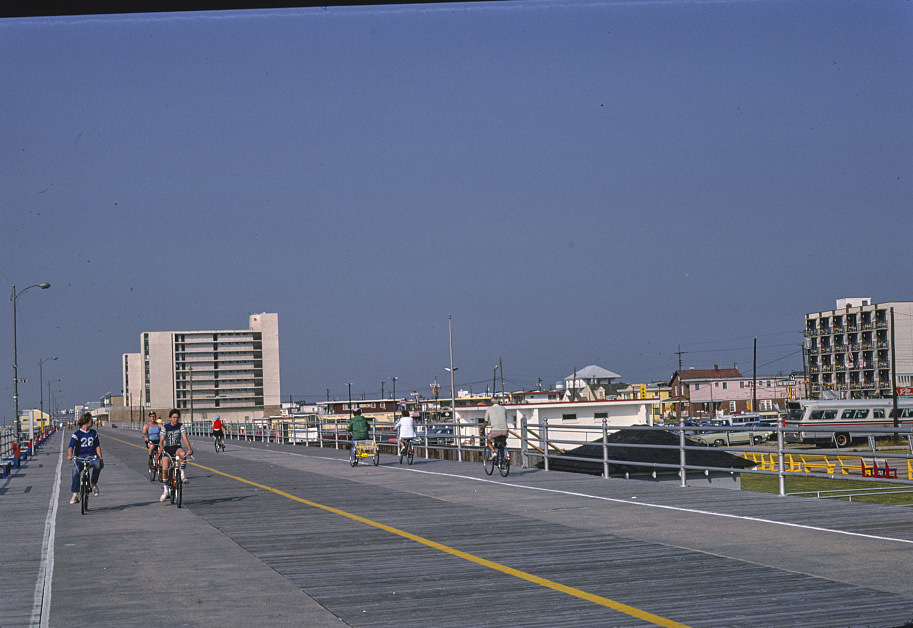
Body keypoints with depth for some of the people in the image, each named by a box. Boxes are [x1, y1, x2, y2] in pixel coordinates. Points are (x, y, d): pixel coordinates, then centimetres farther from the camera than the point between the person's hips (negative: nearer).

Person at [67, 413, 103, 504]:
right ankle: (75, 495, -23)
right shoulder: (76, 434, 0)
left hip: (92, 456, 2)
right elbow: (71, 446, -13)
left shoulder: (94, 433, 15)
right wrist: (70, 454, -34)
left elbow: (97, 446, 18)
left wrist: (101, 459, 8)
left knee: (97, 464, -34)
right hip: (80, 456, -2)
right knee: (75, 470, -32)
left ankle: (94, 484, -9)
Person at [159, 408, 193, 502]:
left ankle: (182, 473, -20)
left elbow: (185, 438, -14)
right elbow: (161, 441, -13)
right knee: (164, 469, -16)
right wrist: (161, 448, -35)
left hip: (177, 448, 0)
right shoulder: (165, 427, -7)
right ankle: (165, 490, -1)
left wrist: (189, 448, -30)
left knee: (182, 453, -37)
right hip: (167, 449, 0)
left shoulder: (180, 426, -3)